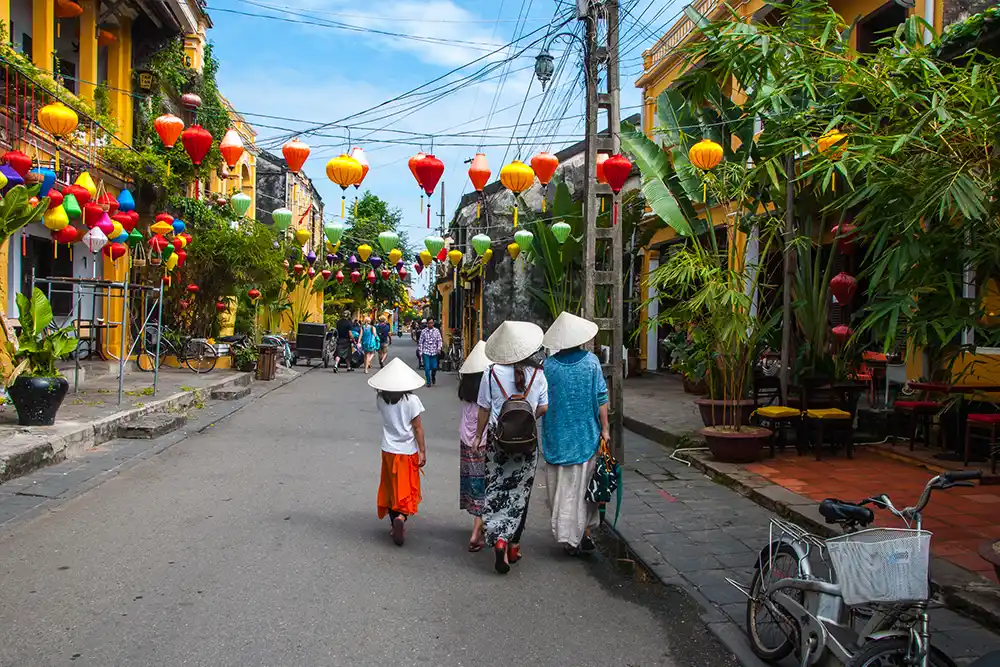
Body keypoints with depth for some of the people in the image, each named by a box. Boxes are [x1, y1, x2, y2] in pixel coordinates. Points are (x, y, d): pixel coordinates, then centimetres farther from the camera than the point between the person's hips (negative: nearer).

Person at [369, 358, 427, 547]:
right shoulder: (411, 401, -15)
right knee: (407, 489, 5)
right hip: (408, 451, -3)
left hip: (389, 451, 3)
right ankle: (401, 517, -19)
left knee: (391, 487, 17)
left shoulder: (381, 399, -7)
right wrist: (422, 451, -5)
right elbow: (417, 428, -11)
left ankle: (394, 523, 24)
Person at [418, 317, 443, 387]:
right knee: (427, 368, -4)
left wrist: (439, 348, -15)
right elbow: (421, 342, 5)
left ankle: (433, 376, 34)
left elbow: (439, 340, 1)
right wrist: (420, 351, 1)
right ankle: (428, 382, 9)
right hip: (426, 352, -1)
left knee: (434, 367, 2)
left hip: (434, 352, 1)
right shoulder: (424, 331, 0)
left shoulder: (436, 331, 2)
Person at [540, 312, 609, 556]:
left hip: (557, 437, 0)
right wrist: (604, 428, 2)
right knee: (585, 484, 14)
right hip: (586, 434, 0)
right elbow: (601, 398, -5)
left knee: (562, 486, 8)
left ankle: (568, 538, 10)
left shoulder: (548, 366, -6)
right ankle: (585, 532, 19)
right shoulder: (591, 361, -6)